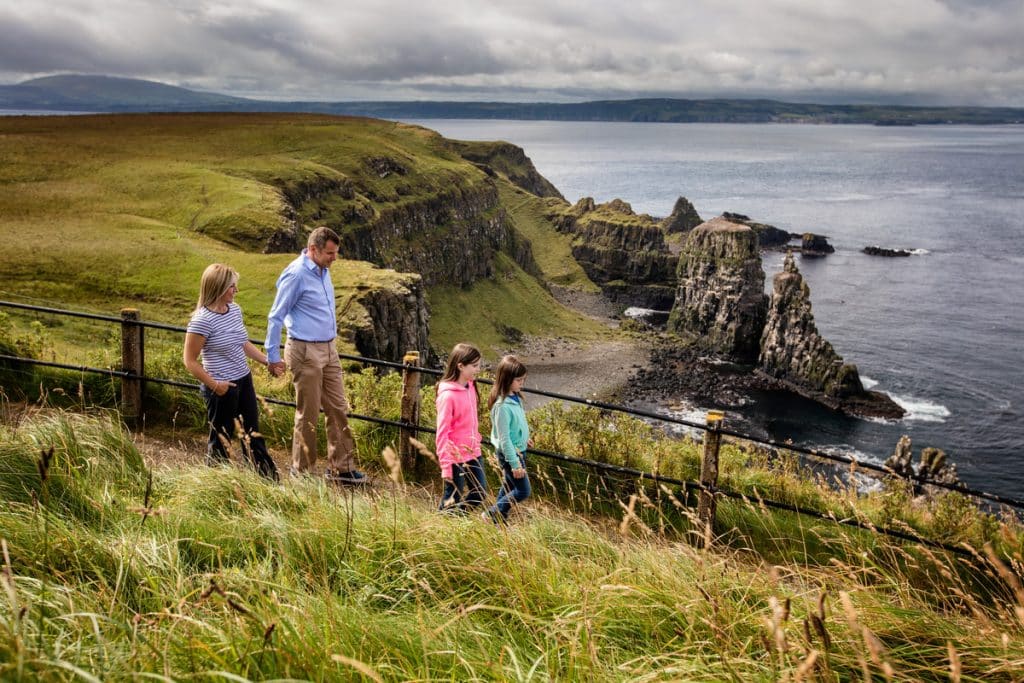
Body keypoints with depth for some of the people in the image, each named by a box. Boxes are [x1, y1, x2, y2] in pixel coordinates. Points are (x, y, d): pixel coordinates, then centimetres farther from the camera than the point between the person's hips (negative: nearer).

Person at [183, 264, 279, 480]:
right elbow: (190, 360, -16)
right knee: (221, 439, 8)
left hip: (244, 381, 8)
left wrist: (267, 361, 9)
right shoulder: (202, 321, -21)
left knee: (253, 434, 16)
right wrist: (214, 385, -20)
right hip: (222, 389, -8)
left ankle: (269, 479, 26)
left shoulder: (235, 309, 3)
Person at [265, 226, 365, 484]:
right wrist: (273, 357, -10)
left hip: (328, 349, 8)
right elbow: (275, 317, -12)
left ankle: (341, 467, 19)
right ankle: (302, 471, 17)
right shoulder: (296, 274, -16)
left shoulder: (323, 270, 8)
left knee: (338, 409, 10)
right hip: (305, 352, -8)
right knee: (308, 414, 2)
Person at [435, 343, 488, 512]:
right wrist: (446, 466, -18)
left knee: (480, 495, 15)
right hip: (456, 457, -8)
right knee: (452, 501, 7)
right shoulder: (448, 395, -20)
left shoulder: (470, 386, 2)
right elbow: (442, 433, -18)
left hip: (473, 453, 8)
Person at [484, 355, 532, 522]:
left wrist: (524, 439, 30)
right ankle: (492, 514, 11)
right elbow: (504, 438, -25)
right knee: (523, 491, -3)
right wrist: (515, 464, -23)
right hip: (509, 453, -9)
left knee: (509, 487, 18)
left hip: (519, 450, 9)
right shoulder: (502, 405, -27)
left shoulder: (515, 397, 0)